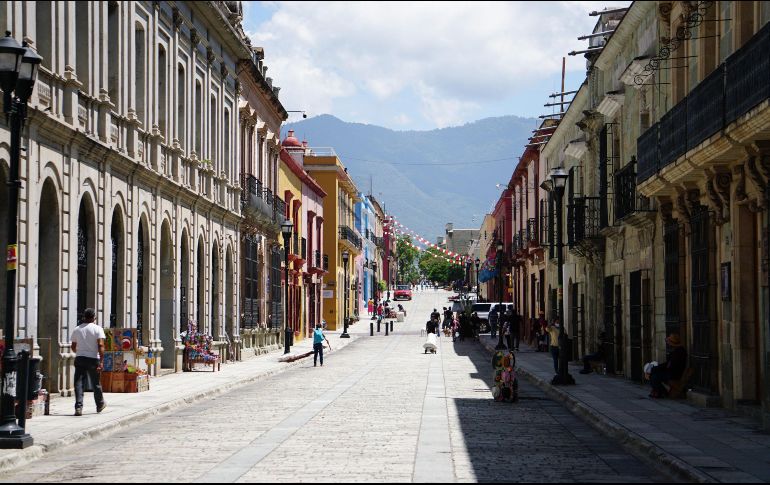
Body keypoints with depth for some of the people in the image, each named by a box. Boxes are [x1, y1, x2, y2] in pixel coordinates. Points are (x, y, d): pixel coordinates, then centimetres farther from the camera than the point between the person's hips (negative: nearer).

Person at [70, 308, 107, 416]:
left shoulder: (77, 330, 8)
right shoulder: (98, 329, -4)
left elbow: (73, 347, 14)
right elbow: (101, 345, -15)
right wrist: (101, 361, -17)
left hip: (79, 358, 2)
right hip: (93, 359, -2)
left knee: (79, 383, -2)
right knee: (96, 383, 13)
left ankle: (78, 407, -15)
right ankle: (100, 405, 31)